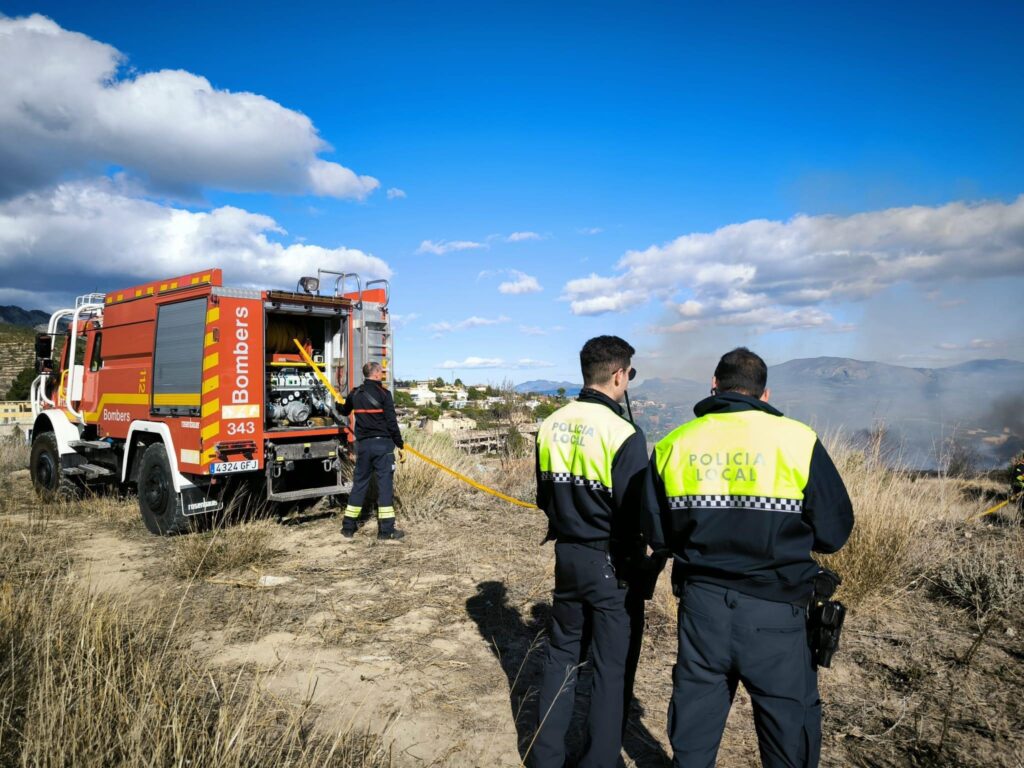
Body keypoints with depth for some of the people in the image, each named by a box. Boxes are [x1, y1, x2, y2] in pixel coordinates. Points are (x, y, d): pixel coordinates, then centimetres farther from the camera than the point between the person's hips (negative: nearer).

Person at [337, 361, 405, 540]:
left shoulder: (355, 393, 9)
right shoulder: (383, 394, -8)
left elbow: (344, 412, 29)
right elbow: (391, 422, -12)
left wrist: (339, 405, 53)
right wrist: (400, 444, -3)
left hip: (363, 444, 5)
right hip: (383, 444, -5)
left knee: (359, 483, 14)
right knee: (385, 484, -1)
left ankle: (348, 526, 19)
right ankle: (386, 529, 0)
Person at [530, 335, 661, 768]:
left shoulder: (551, 425, -1)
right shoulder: (623, 434, -21)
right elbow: (636, 513, -18)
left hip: (567, 556, 6)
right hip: (613, 565, -6)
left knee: (561, 656, 21)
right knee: (613, 670, 10)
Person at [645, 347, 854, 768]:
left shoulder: (672, 445, -2)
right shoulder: (797, 440, -11)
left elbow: (657, 534, 3)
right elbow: (834, 532, -4)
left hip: (701, 606, 3)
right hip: (774, 611, -2)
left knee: (693, 725, 21)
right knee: (789, 732, 17)